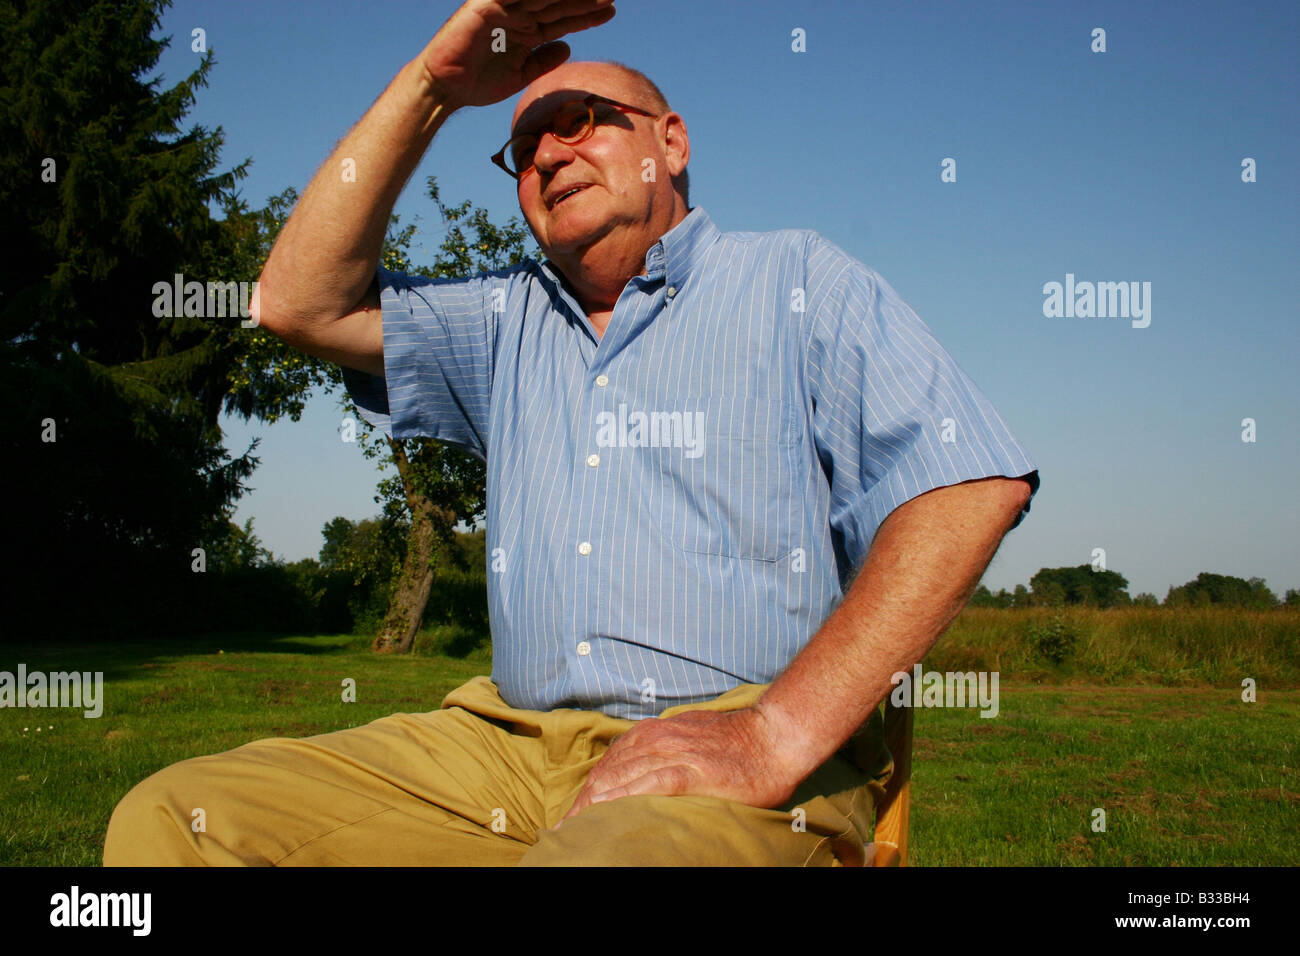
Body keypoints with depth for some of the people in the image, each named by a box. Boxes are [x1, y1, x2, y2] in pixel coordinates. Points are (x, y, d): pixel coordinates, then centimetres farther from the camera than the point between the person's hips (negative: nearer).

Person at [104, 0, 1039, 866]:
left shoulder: (796, 281, 8)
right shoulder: (506, 321, 23)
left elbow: (972, 487, -6)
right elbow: (301, 302, 13)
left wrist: (774, 736, -16)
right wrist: (432, 87, 9)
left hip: (727, 762, -4)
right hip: (513, 743, 5)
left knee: (609, 852, -39)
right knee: (173, 817, -13)